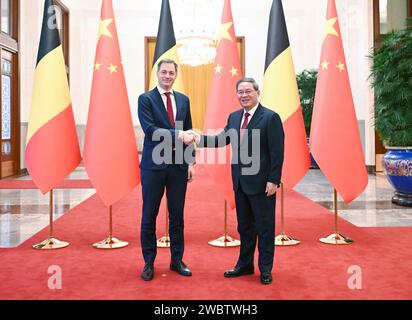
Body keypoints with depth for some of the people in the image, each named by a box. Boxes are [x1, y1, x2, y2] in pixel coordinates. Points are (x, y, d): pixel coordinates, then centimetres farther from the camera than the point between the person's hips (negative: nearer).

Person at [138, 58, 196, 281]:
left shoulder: (183, 100, 11)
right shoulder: (145, 99, -2)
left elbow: (188, 132, 12)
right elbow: (149, 129, -14)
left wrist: (191, 162, 5)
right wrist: (177, 135, -24)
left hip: (178, 165, 4)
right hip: (154, 164, -3)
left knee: (177, 216, 10)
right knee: (149, 216, 5)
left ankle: (177, 260, 24)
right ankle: (149, 263, 18)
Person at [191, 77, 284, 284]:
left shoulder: (270, 117, -11)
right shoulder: (234, 117, 10)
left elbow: (277, 152, -13)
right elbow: (222, 139, 8)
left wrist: (273, 180, -17)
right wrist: (200, 139, -8)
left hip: (262, 183, -6)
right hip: (240, 182, 7)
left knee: (265, 227, 5)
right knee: (244, 226, 16)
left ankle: (265, 269, 19)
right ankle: (245, 265, 29)